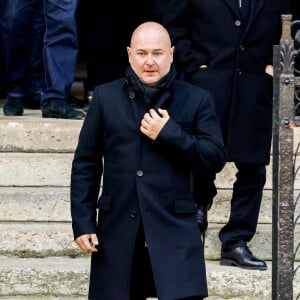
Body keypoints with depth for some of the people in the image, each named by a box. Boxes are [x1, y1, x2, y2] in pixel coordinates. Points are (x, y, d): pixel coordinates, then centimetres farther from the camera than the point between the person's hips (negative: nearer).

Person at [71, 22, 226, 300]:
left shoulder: (196, 100, 4)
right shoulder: (105, 97, 7)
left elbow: (216, 158, -2)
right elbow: (85, 164, 8)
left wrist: (169, 134, -13)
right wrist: (83, 222, 2)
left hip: (175, 228, -2)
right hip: (117, 230, 2)